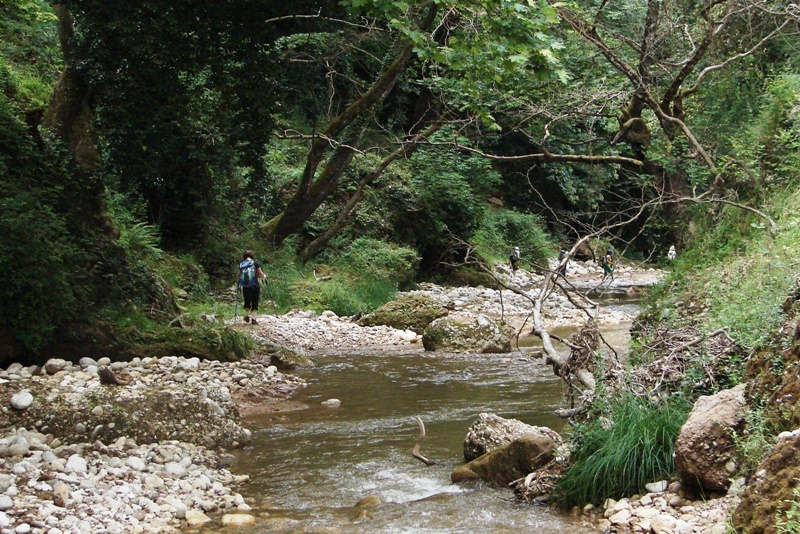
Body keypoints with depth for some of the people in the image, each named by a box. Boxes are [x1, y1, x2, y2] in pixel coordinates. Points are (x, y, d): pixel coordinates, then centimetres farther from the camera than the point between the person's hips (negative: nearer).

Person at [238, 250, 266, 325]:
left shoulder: (241, 265, 3)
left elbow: (239, 276, 6)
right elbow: (260, 274, 1)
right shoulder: (255, 263, -3)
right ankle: (254, 319, 2)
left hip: (245, 287, 2)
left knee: (247, 302, 20)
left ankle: (247, 316, 23)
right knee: (255, 302, 6)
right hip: (255, 286, -2)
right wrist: (264, 276, 23)